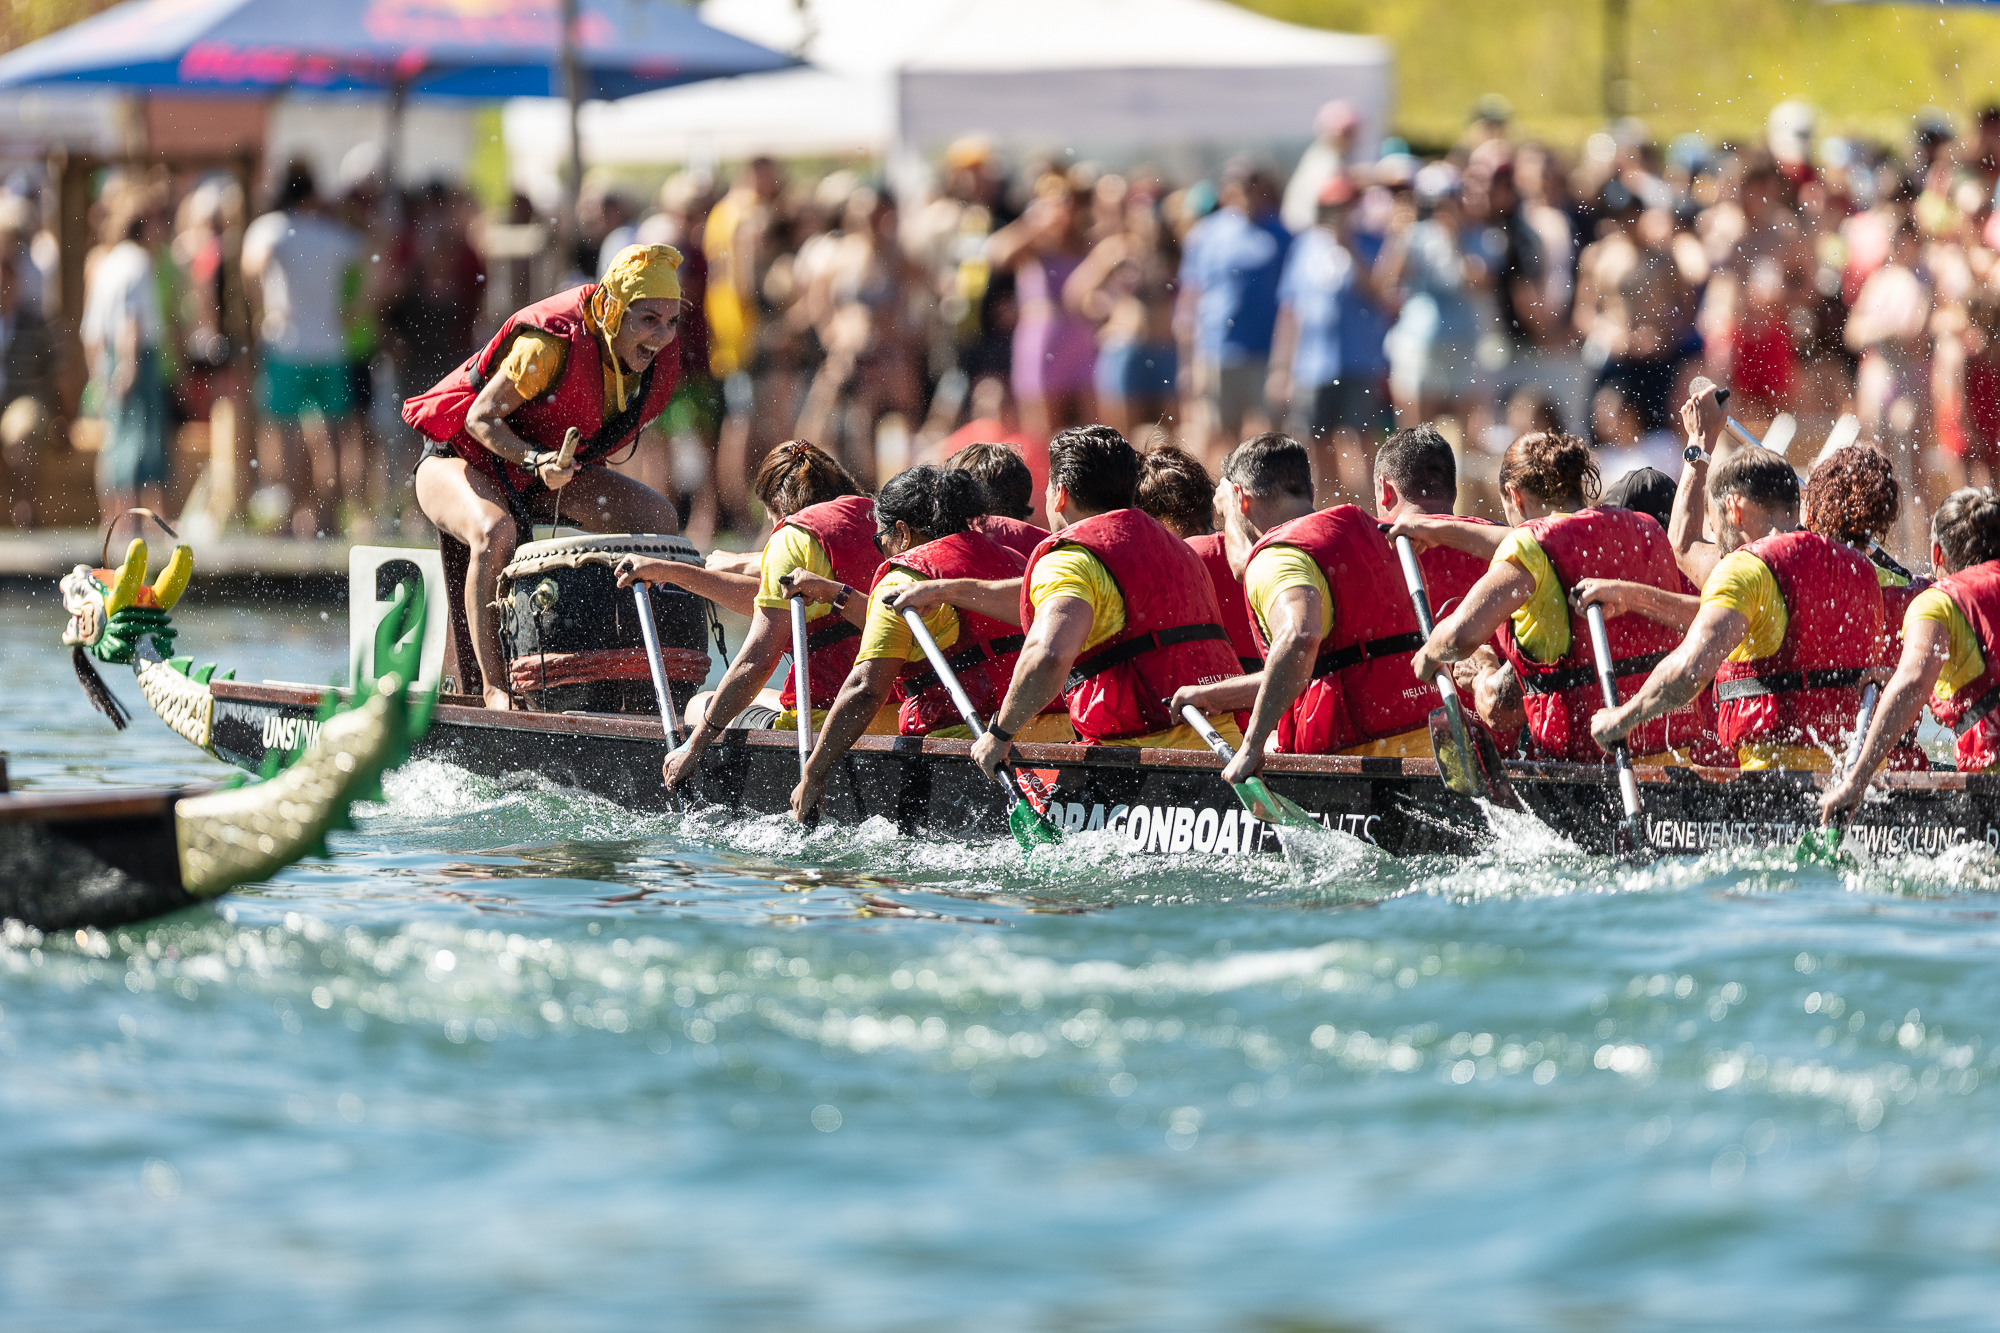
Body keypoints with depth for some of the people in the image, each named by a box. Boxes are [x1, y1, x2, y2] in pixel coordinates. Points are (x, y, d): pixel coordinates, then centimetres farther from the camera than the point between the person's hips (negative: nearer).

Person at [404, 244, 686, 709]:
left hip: (547, 469, 7)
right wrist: (534, 460, -39)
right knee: (495, 532, -39)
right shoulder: (551, 344, -32)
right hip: (461, 457, -7)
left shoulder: (654, 365, -9)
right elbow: (481, 417, -25)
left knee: (659, 518, -10)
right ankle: (494, 685, -32)